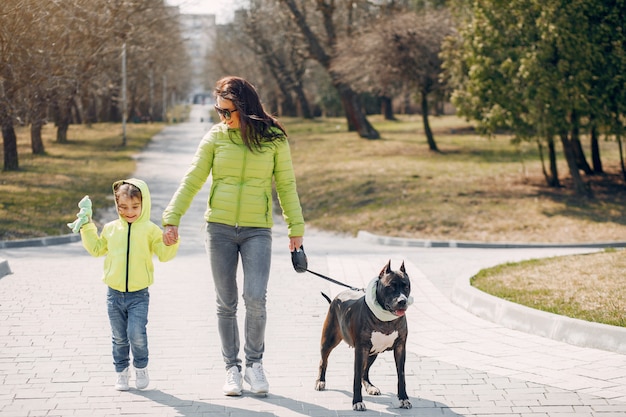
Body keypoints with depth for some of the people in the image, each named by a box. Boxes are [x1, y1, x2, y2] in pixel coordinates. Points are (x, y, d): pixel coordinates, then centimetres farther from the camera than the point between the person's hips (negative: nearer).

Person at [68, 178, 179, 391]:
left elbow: (163, 254, -2)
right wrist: (87, 227, 16)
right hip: (115, 293, 3)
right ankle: (121, 372, 23)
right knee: (119, 337, 9)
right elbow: (96, 249, 21)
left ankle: (141, 368, 10)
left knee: (137, 334, -14)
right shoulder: (111, 228, 7)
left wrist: (170, 242, -20)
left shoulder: (150, 230, -3)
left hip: (139, 295, -3)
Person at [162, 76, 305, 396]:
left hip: (258, 230, -1)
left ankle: (255, 362, 7)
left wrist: (296, 228, 6)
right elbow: (191, 181, 4)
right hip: (220, 229, 1)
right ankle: (232, 368, 17)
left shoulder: (273, 139, 0)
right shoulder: (216, 137, 1)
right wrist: (172, 219, -2)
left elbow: (286, 186, 6)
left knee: (255, 299, -14)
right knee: (226, 303, 5)